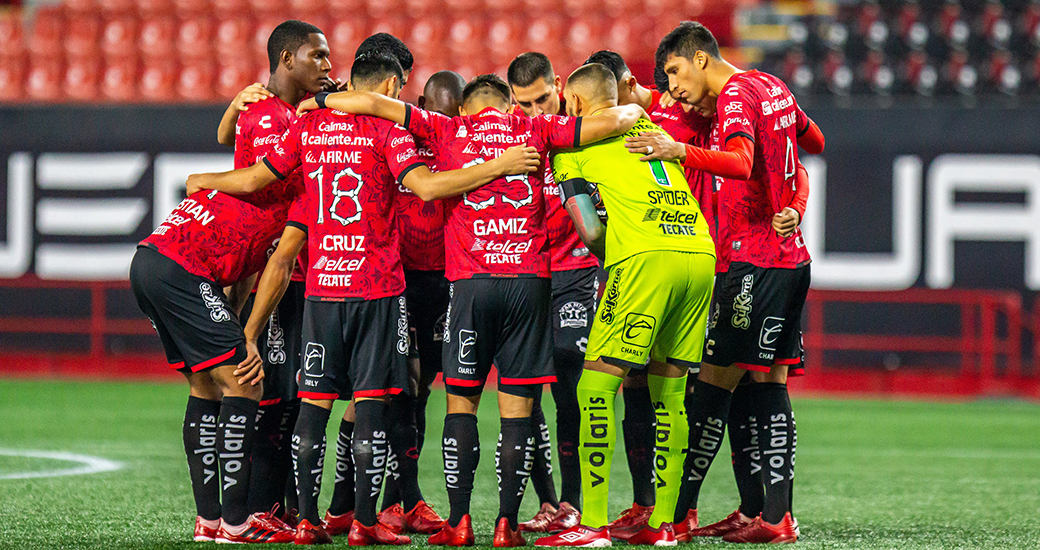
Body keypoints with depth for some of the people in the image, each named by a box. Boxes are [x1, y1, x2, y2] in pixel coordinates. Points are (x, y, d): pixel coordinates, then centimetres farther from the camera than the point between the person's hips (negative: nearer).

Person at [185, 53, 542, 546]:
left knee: (314, 403, 6)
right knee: (371, 402, -2)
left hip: (321, 285, 4)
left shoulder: (308, 127, 8)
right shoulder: (386, 130, -4)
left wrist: (201, 181, 27)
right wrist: (499, 167, -12)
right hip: (377, 285, -4)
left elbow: (251, 180, 9)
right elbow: (425, 186, -16)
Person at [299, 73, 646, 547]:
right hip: (530, 279, 1)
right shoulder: (534, 131, 9)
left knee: (461, 402, 8)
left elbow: (373, 104, 4)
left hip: (471, 281, -1)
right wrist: (632, 111, 28)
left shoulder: (447, 131, 8)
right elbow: (611, 122, 7)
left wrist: (319, 101, 18)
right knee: (517, 409, 3)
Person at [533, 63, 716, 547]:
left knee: (596, 389, -2)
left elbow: (590, 232, 5)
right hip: (701, 254, 6)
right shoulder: (649, 127, 28)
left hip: (645, 258, -6)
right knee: (669, 392, 13)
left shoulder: (571, 143, 11)